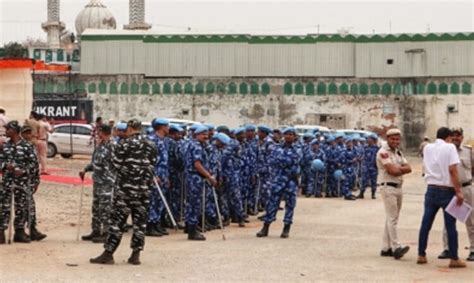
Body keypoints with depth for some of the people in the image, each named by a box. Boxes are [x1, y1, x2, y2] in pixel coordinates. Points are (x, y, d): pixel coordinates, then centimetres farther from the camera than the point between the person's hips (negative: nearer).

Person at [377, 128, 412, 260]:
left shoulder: (398, 152, 17)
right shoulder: (383, 152, -10)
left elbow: (408, 168, 5)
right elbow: (392, 170, -20)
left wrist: (398, 169, -12)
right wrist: (402, 169, -1)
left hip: (398, 187, 9)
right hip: (388, 187, -9)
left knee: (391, 218, 10)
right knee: (392, 218, -13)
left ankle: (386, 248, 15)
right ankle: (396, 247, -20)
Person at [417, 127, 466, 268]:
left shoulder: (427, 148, 8)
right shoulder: (449, 147, -8)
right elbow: (452, 170, -16)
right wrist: (458, 191, -17)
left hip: (431, 189, 5)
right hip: (446, 190, -5)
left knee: (426, 223, 9)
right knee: (450, 225, 0)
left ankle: (421, 255, 13)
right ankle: (454, 259, 2)